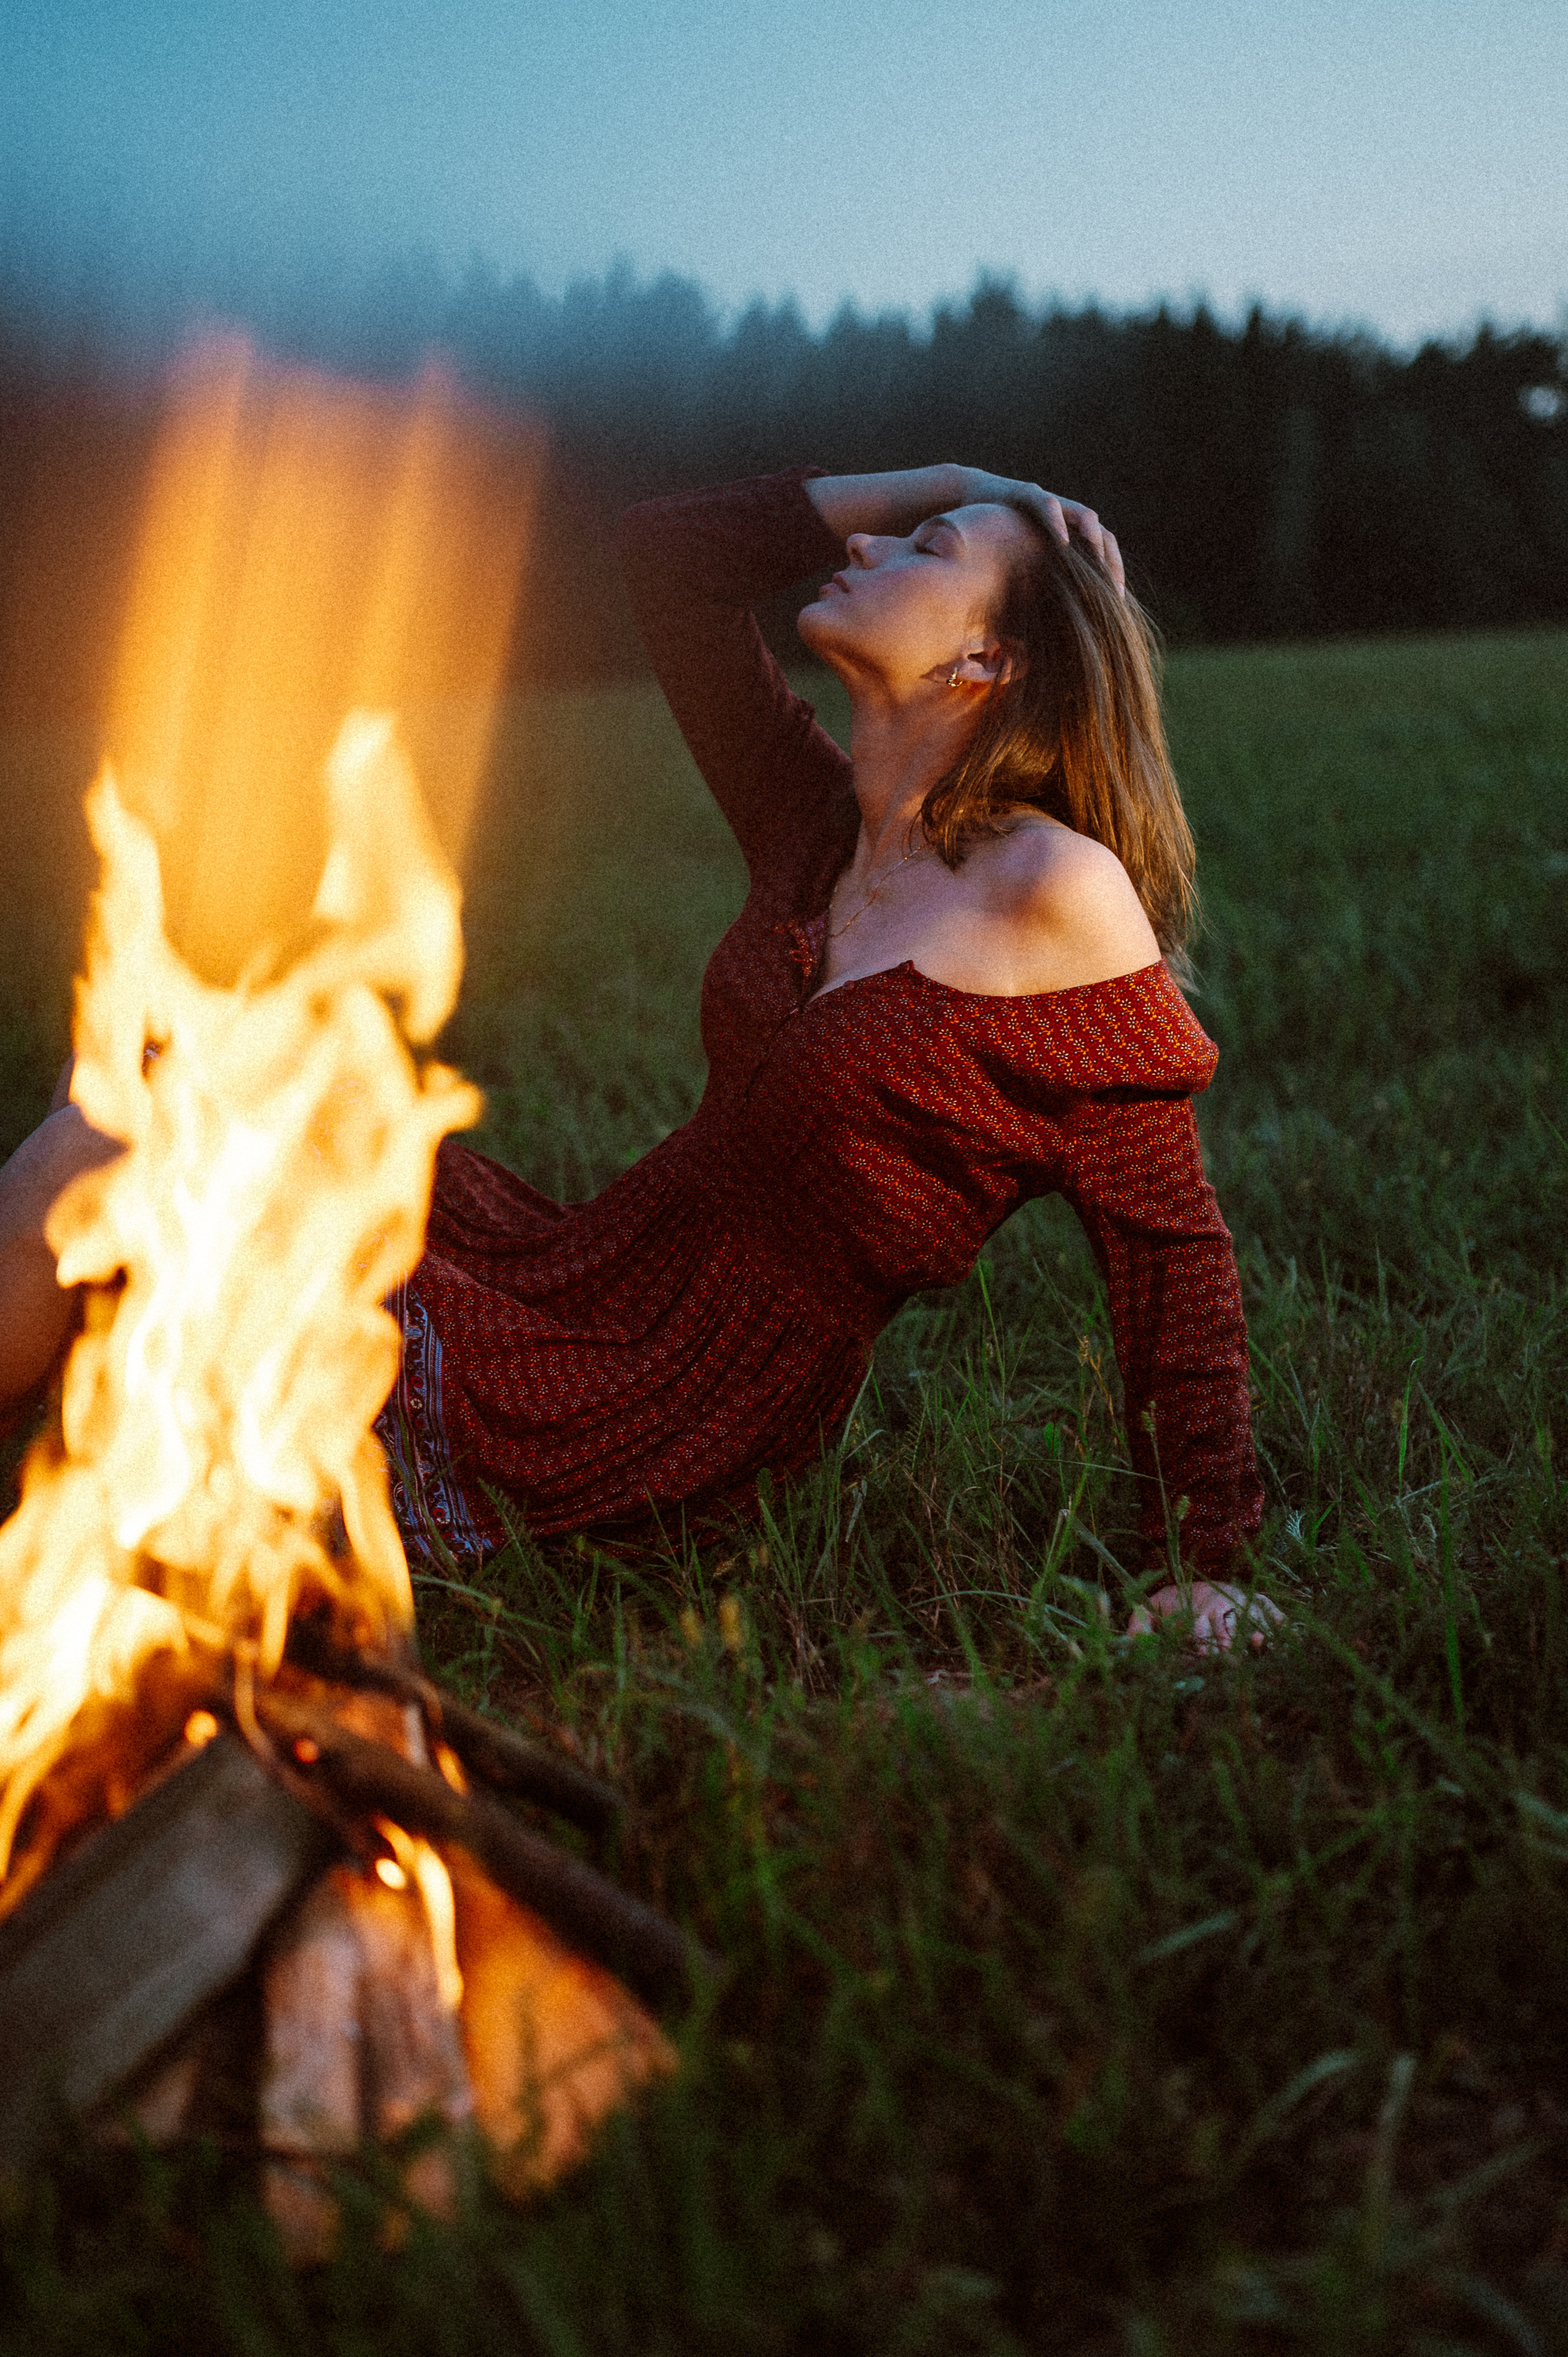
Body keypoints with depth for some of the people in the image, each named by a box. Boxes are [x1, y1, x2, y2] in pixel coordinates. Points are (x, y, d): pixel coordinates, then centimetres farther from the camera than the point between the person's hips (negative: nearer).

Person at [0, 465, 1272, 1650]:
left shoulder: (1057, 887, -17)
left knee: (106, 1152, -10)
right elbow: (668, 551, 13)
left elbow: (1170, 1242, -12)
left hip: (643, 1436, -8)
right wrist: (954, 481, 9)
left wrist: (1203, 1567, -11)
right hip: (587, 1278, 8)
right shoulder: (824, 820, 4)